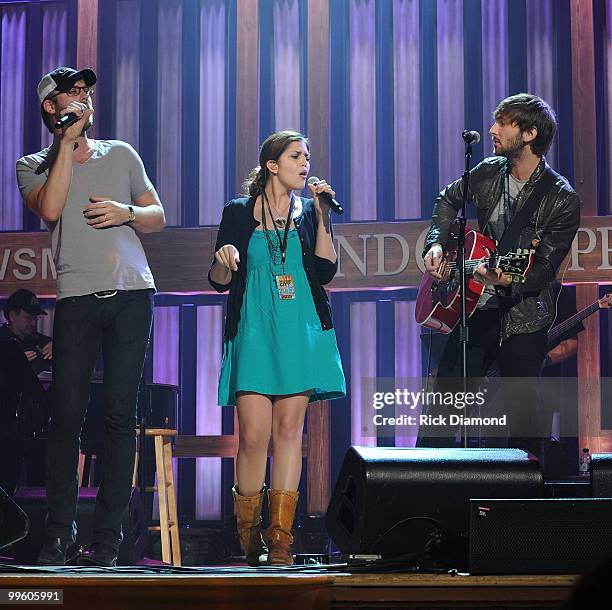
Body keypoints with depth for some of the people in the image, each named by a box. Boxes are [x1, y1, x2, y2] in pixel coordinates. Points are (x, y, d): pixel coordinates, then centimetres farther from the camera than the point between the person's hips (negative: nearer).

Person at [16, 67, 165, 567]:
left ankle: (108, 534, -1)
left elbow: (158, 216, 20)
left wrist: (128, 213, -1)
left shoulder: (121, 154, 19)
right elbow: (50, 209, -8)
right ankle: (59, 530, 2)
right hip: (77, 299, -1)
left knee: (121, 415, -4)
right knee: (67, 415, -7)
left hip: (131, 295, 1)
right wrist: (68, 142, -3)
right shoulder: (32, 166, 12)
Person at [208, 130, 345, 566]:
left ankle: (280, 537, -1)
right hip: (254, 331, -2)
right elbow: (219, 282, 5)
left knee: (289, 428, -4)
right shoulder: (239, 213, 7)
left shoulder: (308, 212, 12)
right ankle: (248, 535, 8)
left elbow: (326, 271, 0)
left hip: (302, 332, 2)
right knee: (254, 435, -9)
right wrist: (224, 260, -17)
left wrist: (322, 217, -5)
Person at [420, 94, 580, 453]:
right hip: (478, 306, 5)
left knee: (523, 422, 0)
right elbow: (448, 201, 23)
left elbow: (545, 269, -15)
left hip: (524, 316, -5)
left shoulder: (562, 200, -13)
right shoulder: (489, 172, 3)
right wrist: (436, 244, 8)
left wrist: (507, 279, -33)